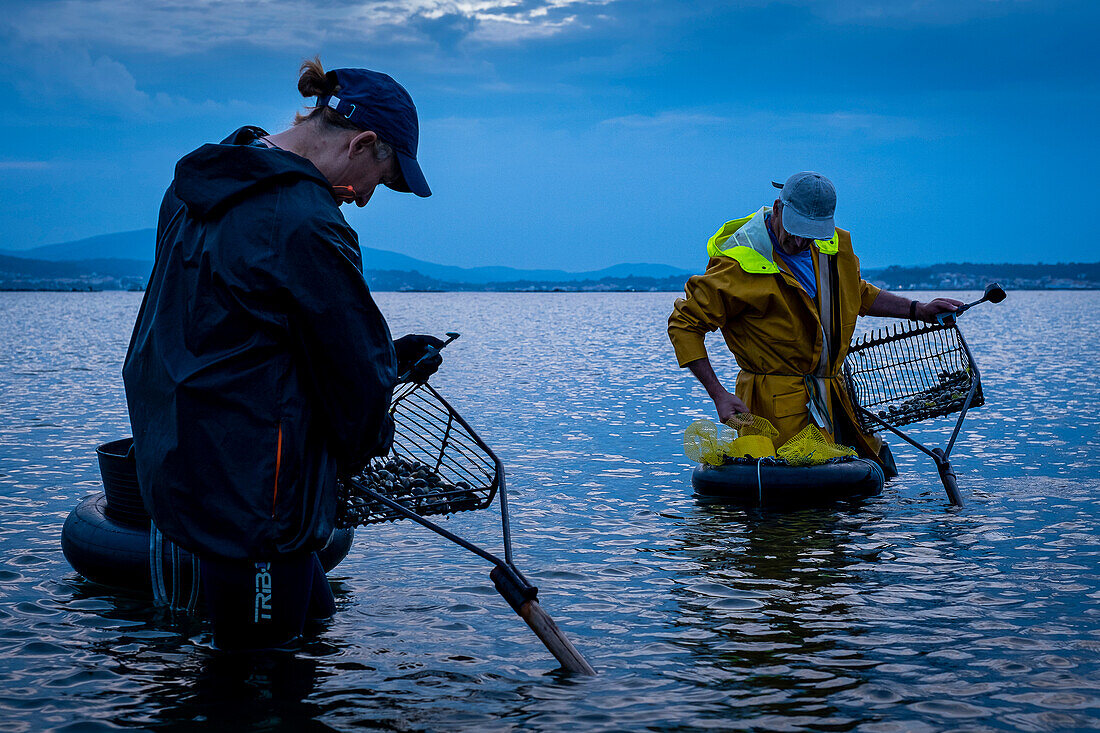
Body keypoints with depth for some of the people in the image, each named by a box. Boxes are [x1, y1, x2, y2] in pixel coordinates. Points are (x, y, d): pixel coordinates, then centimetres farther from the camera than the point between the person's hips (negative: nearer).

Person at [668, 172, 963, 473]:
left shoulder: (830, 245, 5)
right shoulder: (739, 264, -17)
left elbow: (858, 293, 26)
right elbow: (684, 324, -13)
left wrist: (917, 310, 16)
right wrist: (719, 395, -20)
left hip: (833, 398, 7)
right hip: (778, 402, -7)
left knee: (881, 468, 11)